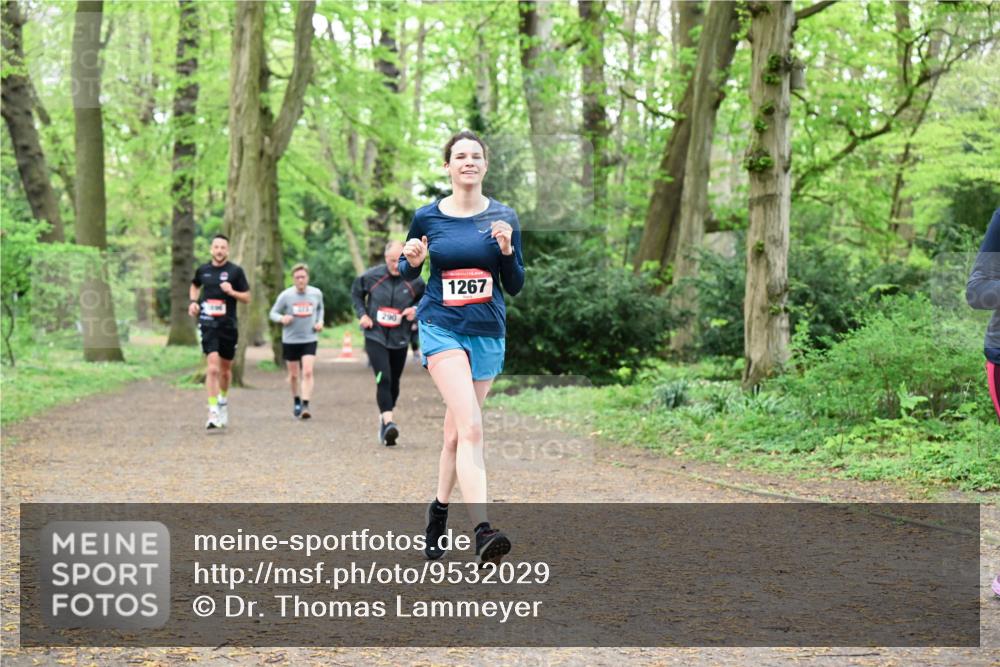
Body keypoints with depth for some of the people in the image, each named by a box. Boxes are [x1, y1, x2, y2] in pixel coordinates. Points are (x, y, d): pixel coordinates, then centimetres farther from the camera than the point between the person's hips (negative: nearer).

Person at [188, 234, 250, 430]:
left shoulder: (235, 271, 0)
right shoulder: (203, 270, 5)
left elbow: (247, 298, 3)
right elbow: (194, 286, 26)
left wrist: (232, 292, -15)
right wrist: (193, 301, 8)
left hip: (228, 325, 1)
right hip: (208, 324, -1)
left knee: (225, 370, 13)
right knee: (212, 368, -15)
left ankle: (223, 400, 40)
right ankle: (213, 413, -16)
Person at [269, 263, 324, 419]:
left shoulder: (316, 293, -3)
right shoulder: (285, 295, -10)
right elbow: (273, 313, -1)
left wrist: (320, 321, 0)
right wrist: (282, 318, -23)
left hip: (309, 340, 0)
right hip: (290, 340, 0)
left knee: (308, 372, -16)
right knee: (293, 375, 11)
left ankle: (305, 406, -17)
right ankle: (296, 401, 35)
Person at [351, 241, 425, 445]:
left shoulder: (414, 281, -6)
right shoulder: (371, 276, -7)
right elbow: (356, 293, 12)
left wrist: (415, 309, -8)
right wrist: (362, 314, -1)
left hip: (400, 339, 2)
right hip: (375, 337, -2)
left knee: (394, 382, 12)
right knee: (383, 379, -18)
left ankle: (383, 419, 30)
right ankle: (388, 421, -24)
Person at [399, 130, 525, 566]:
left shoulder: (503, 218, 3)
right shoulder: (427, 217, 0)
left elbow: (514, 287, 5)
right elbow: (407, 271, 13)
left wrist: (507, 250, -12)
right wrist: (412, 261, -9)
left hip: (488, 333, 3)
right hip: (442, 329, -3)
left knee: (457, 432, 12)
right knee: (470, 427, -22)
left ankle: (439, 509, 35)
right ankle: (482, 532, -32)